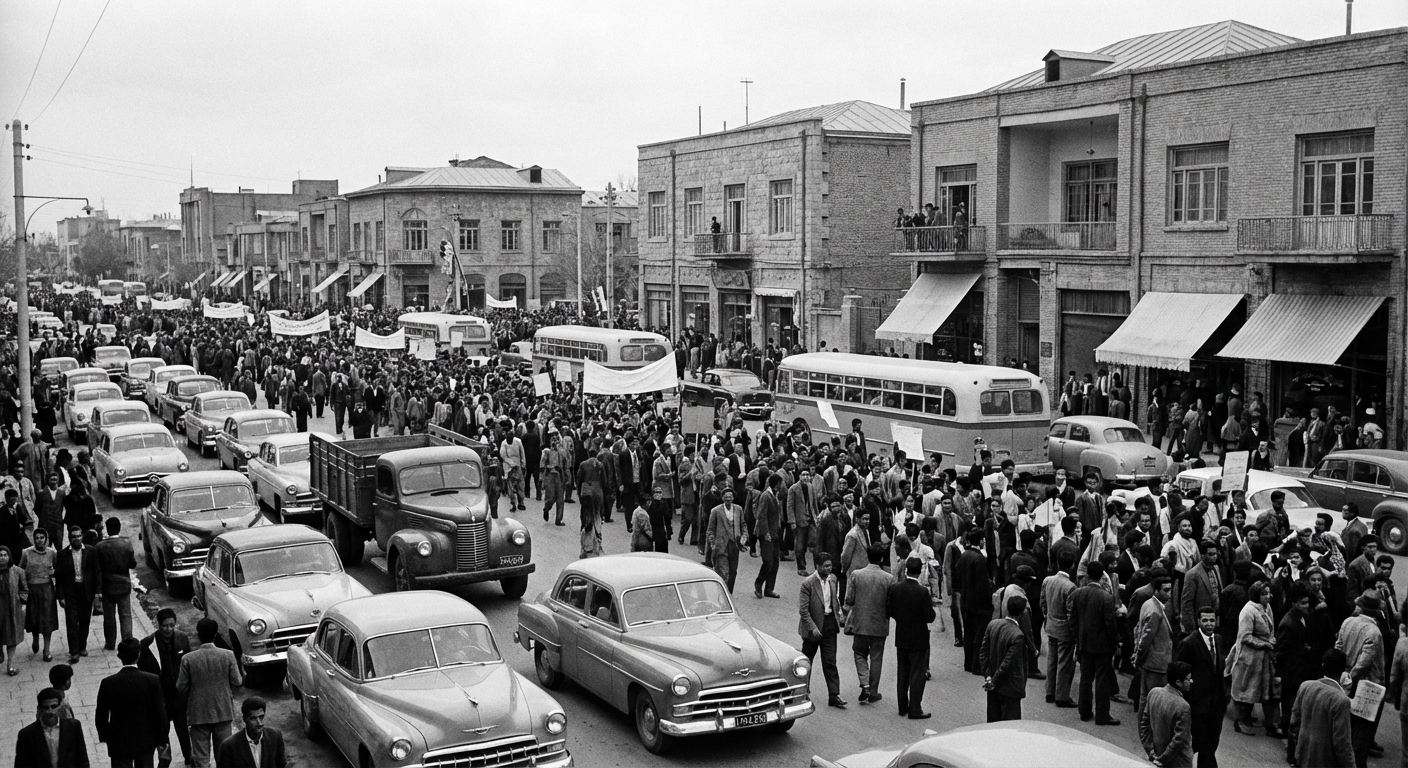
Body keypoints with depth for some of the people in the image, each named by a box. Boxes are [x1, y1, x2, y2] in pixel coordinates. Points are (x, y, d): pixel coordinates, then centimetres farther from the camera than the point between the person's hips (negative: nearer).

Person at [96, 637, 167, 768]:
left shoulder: (108, 683, -14)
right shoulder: (153, 680, -14)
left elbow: (101, 717, -6)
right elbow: (160, 713, -9)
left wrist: (105, 737, 11)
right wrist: (161, 738, 5)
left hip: (119, 742, -1)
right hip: (146, 741, 1)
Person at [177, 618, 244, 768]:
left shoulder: (188, 659, -12)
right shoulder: (228, 655, -11)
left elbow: (181, 688, -6)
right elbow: (237, 682, -6)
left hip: (199, 714, -1)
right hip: (223, 711, 1)